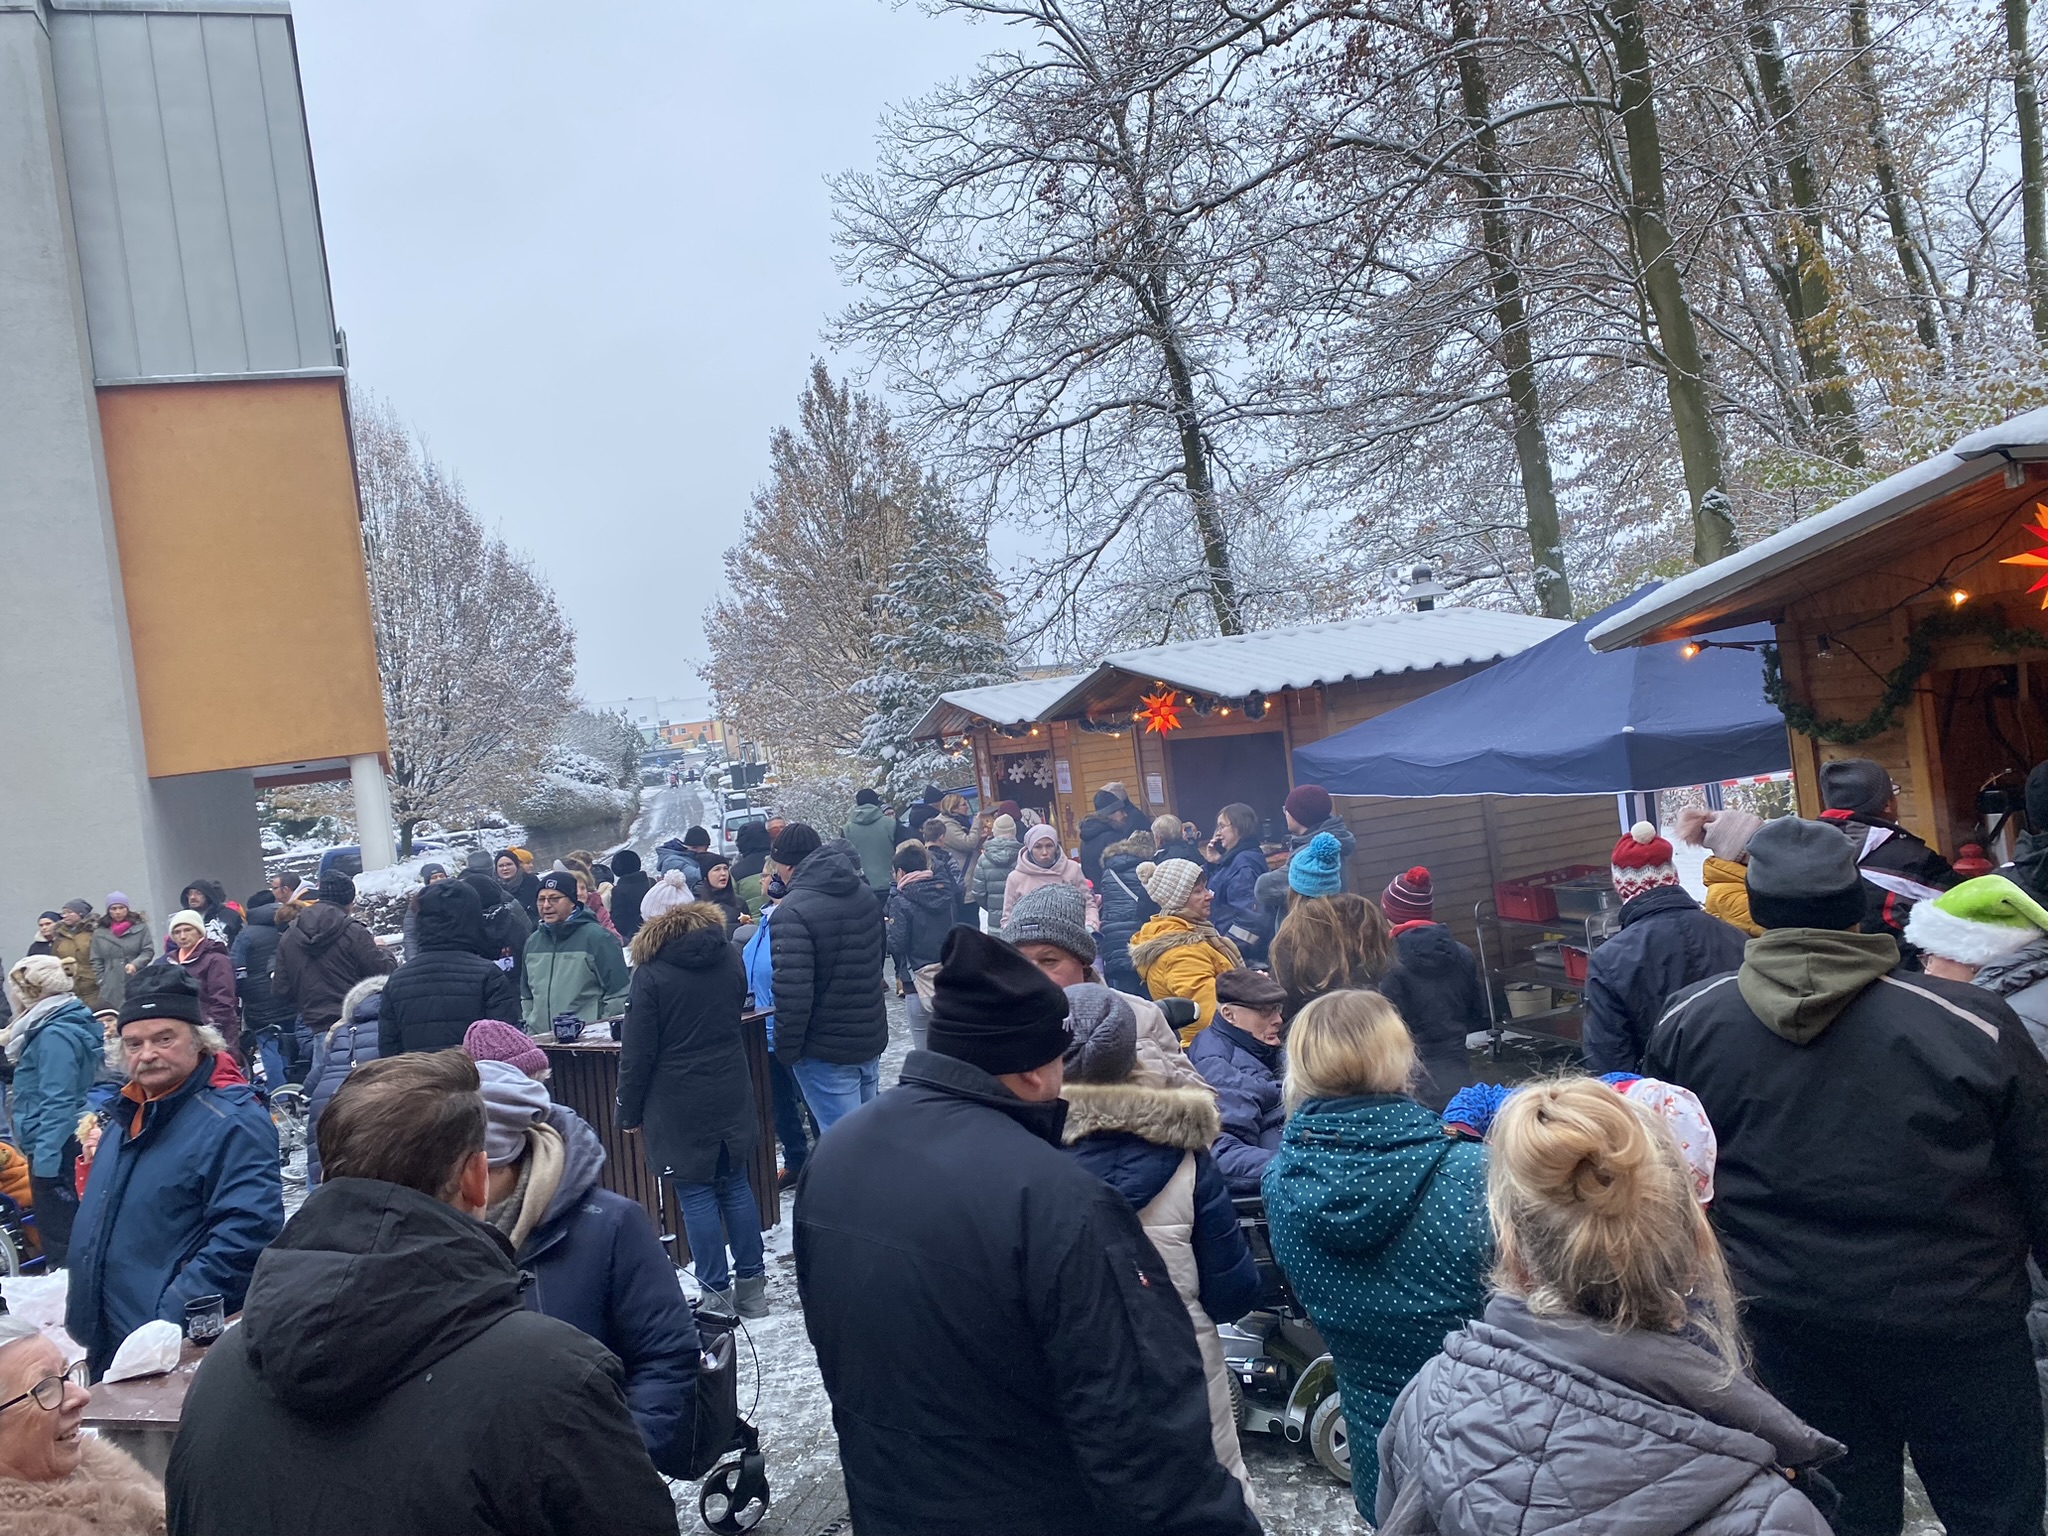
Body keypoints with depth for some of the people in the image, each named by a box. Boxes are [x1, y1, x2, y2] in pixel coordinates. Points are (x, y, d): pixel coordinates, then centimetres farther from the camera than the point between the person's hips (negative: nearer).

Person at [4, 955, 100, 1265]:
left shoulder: (55, 1034, -18)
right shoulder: (68, 1024, 12)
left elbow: (57, 1102, -22)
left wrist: (45, 1157, -22)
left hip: (54, 1150, -10)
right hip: (62, 1147, 10)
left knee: (58, 1240, -4)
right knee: (71, 1235, 16)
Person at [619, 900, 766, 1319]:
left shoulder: (650, 973, -12)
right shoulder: (730, 957, 3)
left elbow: (637, 1051, -11)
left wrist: (629, 1111, -1)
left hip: (678, 1103, -5)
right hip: (732, 1095, 5)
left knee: (695, 1194, 3)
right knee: (735, 1185, 13)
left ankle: (717, 1293, 8)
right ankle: (751, 1287, 19)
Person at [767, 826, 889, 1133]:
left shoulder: (792, 912, -21)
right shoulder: (864, 893, 5)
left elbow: (792, 993, -25)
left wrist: (786, 1049, -12)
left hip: (825, 1051, -8)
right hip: (872, 1037, 8)